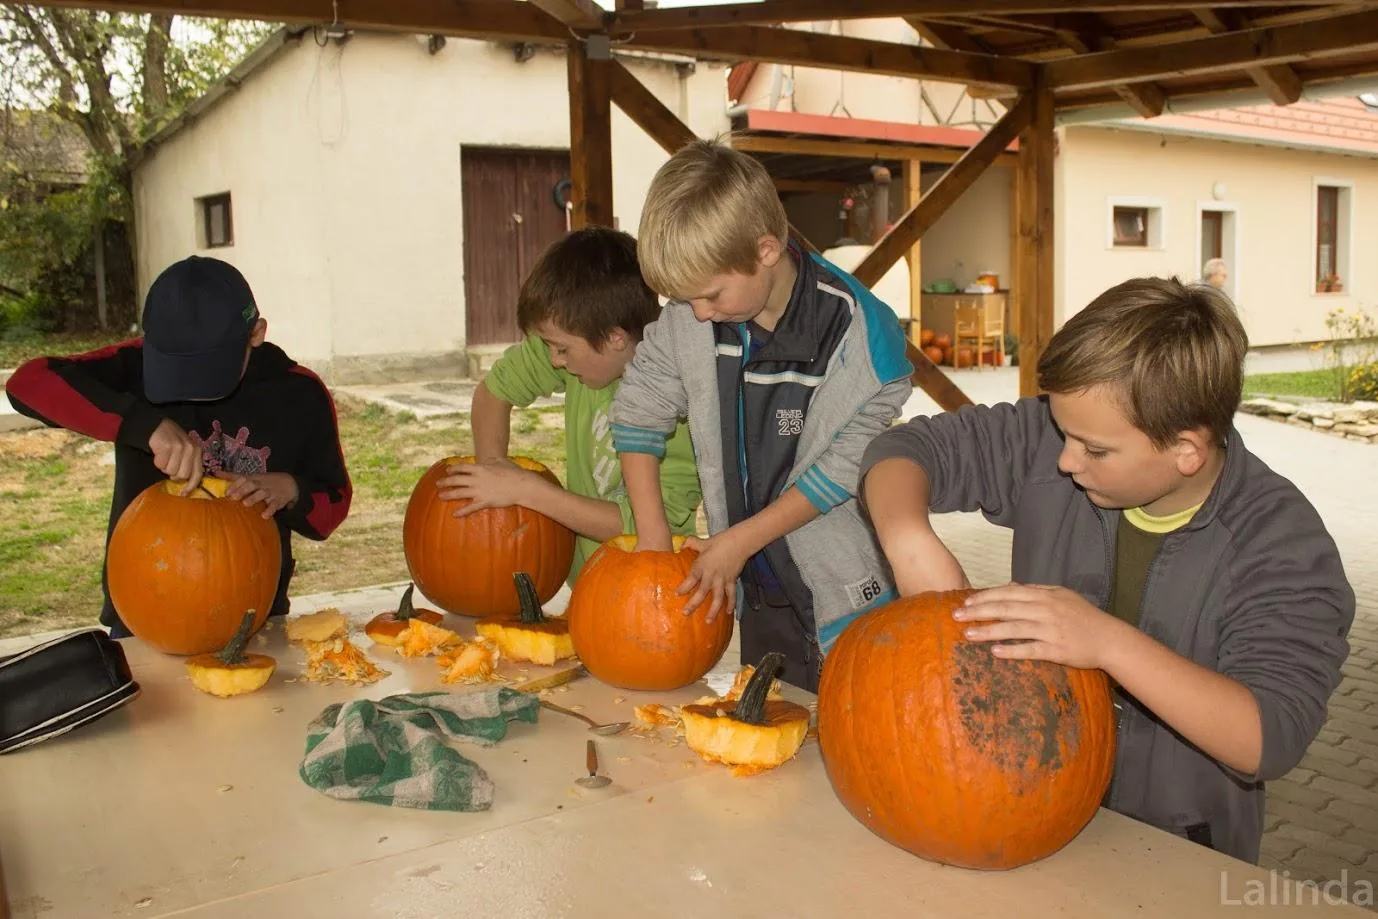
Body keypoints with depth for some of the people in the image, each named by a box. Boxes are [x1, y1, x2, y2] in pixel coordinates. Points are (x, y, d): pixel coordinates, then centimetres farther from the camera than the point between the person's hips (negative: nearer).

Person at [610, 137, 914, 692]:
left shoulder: (857, 330, -20)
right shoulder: (688, 319, -7)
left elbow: (849, 464, -17)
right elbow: (638, 414, 4)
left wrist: (741, 540, -14)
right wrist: (654, 540, 0)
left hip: (844, 603, -5)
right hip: (758, 592, 5)